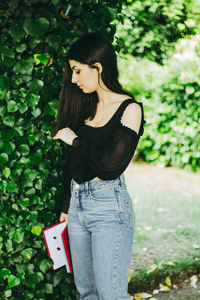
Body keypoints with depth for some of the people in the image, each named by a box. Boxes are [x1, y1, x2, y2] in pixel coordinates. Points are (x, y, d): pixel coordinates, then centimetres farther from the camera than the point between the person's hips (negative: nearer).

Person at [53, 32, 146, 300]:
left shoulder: (129, 109, -9)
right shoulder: (87, 107, 12)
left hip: (109, 207, -7)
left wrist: (75, 140, -8)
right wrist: (67, 206, 19)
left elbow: (112, 164, -20)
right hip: (78, 202, 7)